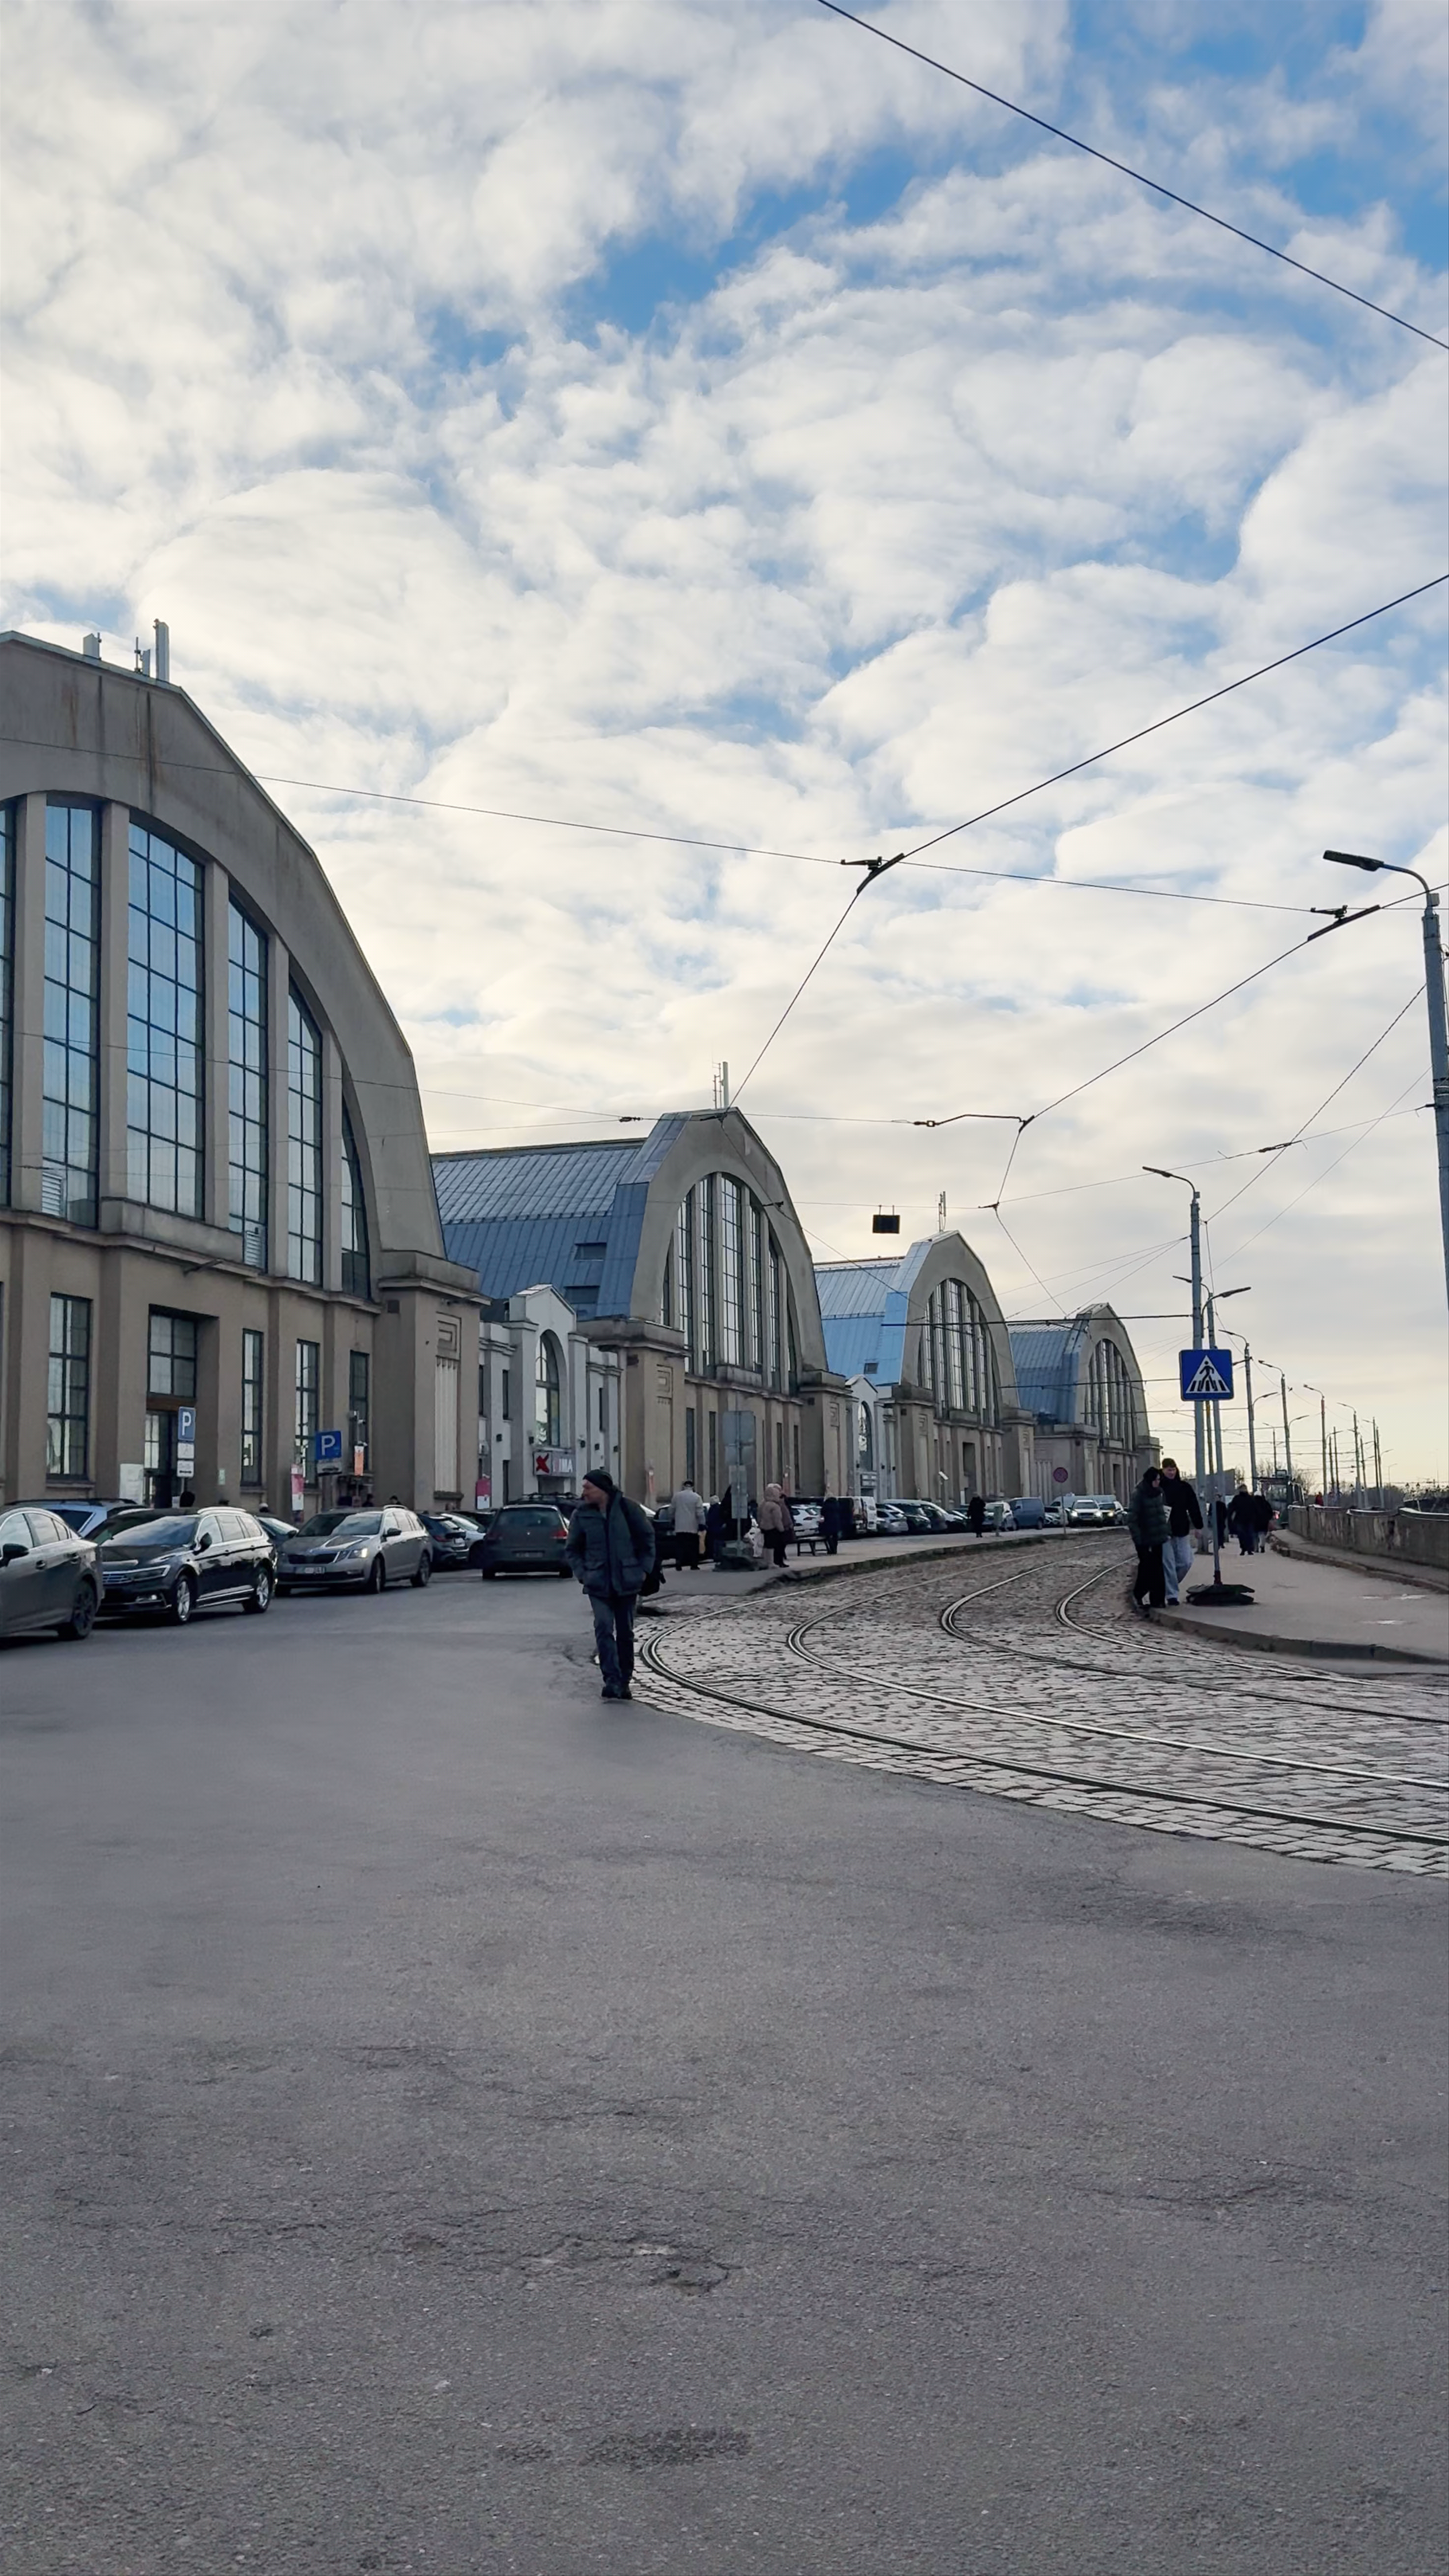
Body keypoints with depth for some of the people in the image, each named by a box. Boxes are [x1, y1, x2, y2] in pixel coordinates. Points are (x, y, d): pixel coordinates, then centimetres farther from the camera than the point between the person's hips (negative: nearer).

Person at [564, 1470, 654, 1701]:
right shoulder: (582, 1515, 0)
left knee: (625, 1633, 8)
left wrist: (644, 1569, -1)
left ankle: (624, 1683, 20)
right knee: (604, 1628, -15)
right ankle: (612, 1681, -18)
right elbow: (572, 1550, 10)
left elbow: (647, 1539, 6)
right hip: (598, 1585, 0)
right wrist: (584, 1574, -3)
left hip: (627, 1583, 0)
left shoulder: (628, 1508, -4)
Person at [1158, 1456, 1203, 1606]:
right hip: (1164, 1533, -3)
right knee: (1168, 1564, -4)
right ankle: (1172, 1595, 3)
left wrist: (1198, 1526, 0)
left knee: (1186, 1562, 1)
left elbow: (1194, 1508, 6)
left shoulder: (1185, 1487, 5)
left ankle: (1170, 1585, 23)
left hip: (1182, 1532, 3)